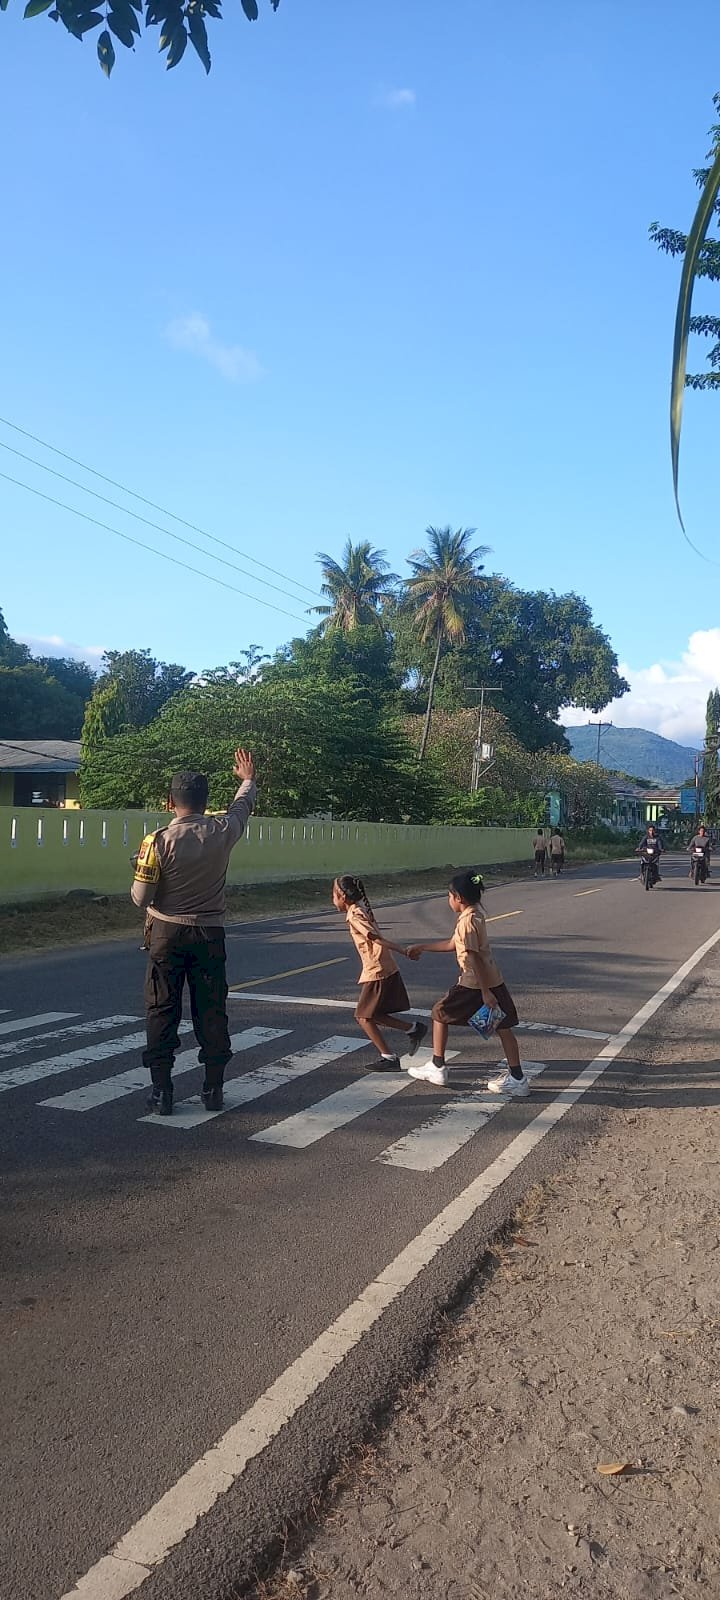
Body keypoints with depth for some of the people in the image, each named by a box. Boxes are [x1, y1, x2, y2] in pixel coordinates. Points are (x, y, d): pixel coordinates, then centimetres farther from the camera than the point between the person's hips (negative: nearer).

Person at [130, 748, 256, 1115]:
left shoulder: (159, 841, -14)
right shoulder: (222, 832, -6)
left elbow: (141, 899, -11)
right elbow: (243, 805, 17)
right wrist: (248, 779, 37)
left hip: (168, 933, -2)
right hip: (209, 934, 2)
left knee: (162, 1012, 7)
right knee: (212, 1011, 10)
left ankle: (161, 1090, 9)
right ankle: (213, 1088, 16)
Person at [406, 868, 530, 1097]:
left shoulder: (467, 921, -17)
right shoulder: (476, 913, 12)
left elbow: (474, 958, -22)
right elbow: (452, 944, 23)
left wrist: (485, 992, -22)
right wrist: (422, 947, 29)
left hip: (474, 983, -9)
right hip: (494, 980, 9)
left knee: (440, 1013, 10)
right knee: (503, 1027, 9)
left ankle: (437, 1068, 18)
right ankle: (517, 1079, 9)